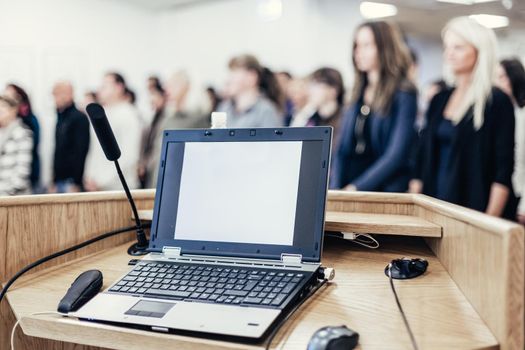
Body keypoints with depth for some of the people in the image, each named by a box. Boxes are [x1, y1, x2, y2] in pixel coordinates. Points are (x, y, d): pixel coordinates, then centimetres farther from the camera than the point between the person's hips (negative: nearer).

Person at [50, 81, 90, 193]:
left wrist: (75, 183, -19)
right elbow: (58, 152, 17)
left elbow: (81, 151, -15)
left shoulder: (80, 118, -8)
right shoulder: (60, 119, 16)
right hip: (59, 181, 7)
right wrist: (54, 183, 14)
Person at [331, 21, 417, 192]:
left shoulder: (404, 94, -3)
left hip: (386, 192, -4)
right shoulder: (358, 94, 13)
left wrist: (356, 188, -14)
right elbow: (342, 150, 11)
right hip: (349, 191, 4)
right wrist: (336, 191, -1)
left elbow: (396, 155, -10)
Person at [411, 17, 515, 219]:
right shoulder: (439, 100, 10)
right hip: (435, 206, 5)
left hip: (475, 207, -5)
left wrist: (490, 222, -16)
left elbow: (504, 169, -10)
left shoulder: (498, 101, -6)